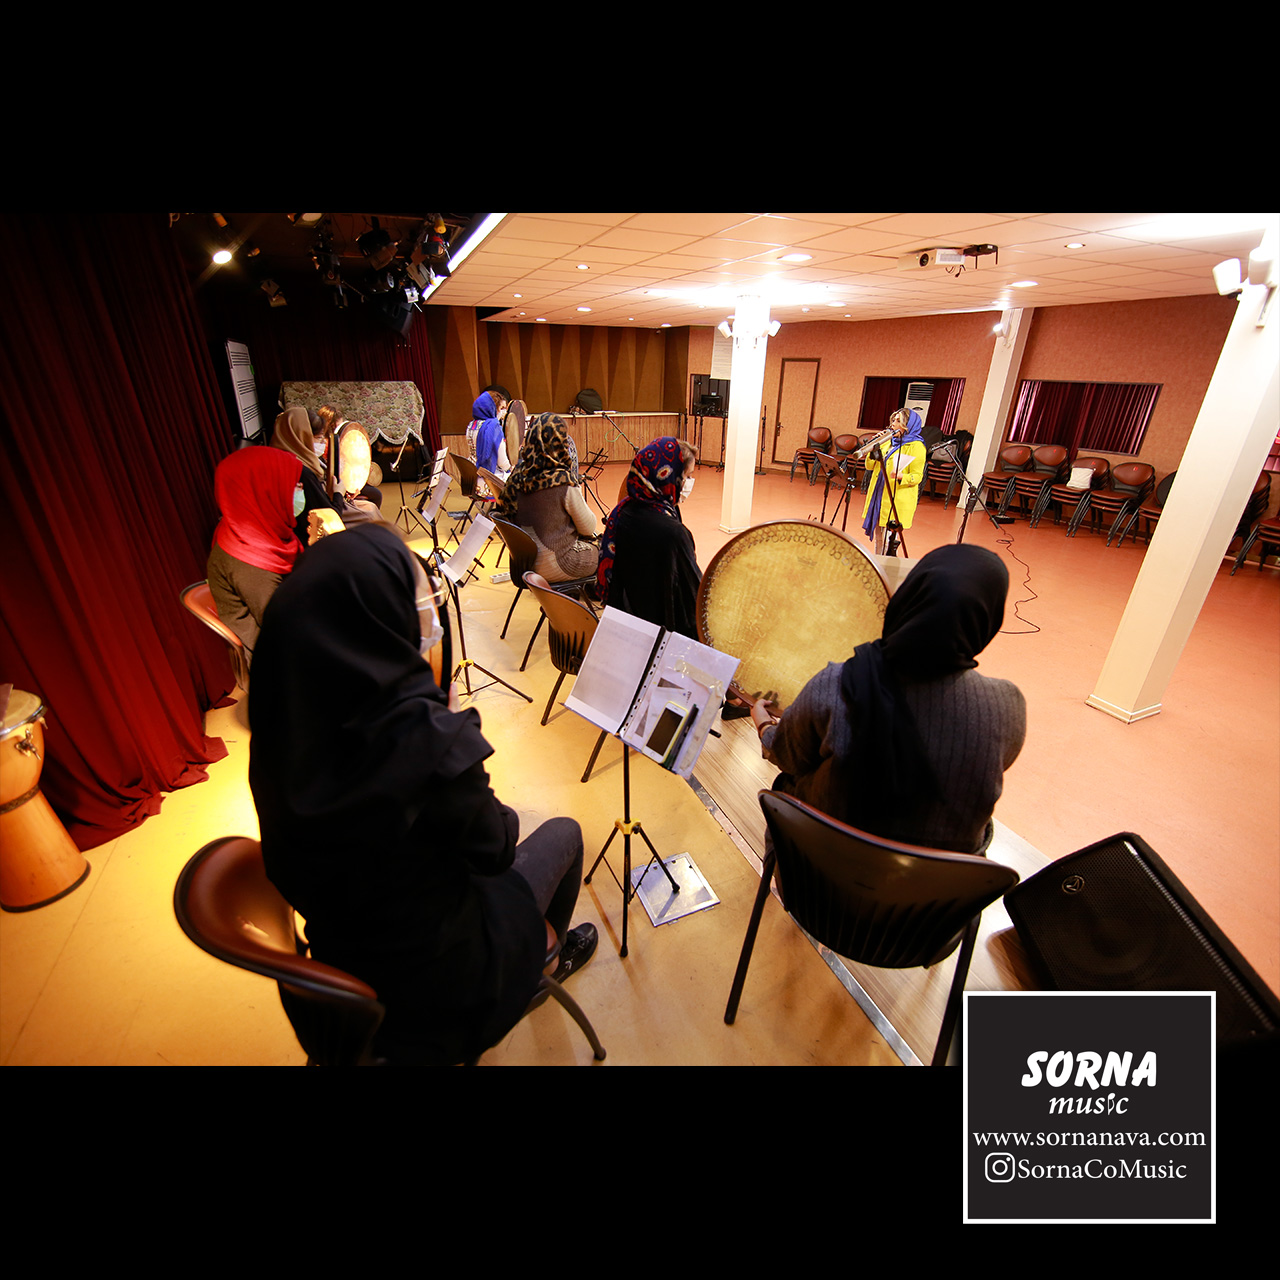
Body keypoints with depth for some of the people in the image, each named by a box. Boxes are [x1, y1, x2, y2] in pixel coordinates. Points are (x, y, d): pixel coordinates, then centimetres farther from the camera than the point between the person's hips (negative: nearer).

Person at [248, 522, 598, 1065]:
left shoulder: (288, 719, -16)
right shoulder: (428, 740, -38)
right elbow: (494, 850, -20)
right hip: (434, 973, -5)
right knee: (563, 833, 16)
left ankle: (547, 944, 48)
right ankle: (551, 952, 45)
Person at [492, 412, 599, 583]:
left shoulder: (518, 474, -4)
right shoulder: (563, 482, -23)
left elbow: (505, 513, 10)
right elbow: (589, 528, -12)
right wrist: (579, 496, 6)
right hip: (556, 565, -7)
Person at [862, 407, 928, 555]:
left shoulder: (916, 446, -6)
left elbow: (917, 476, -11)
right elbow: (870, 467, 12)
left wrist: (902, 477, -31)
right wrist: (874, 450, -4)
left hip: (898, 498, -7)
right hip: (878, 495, 7)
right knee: (878, 535, 12)